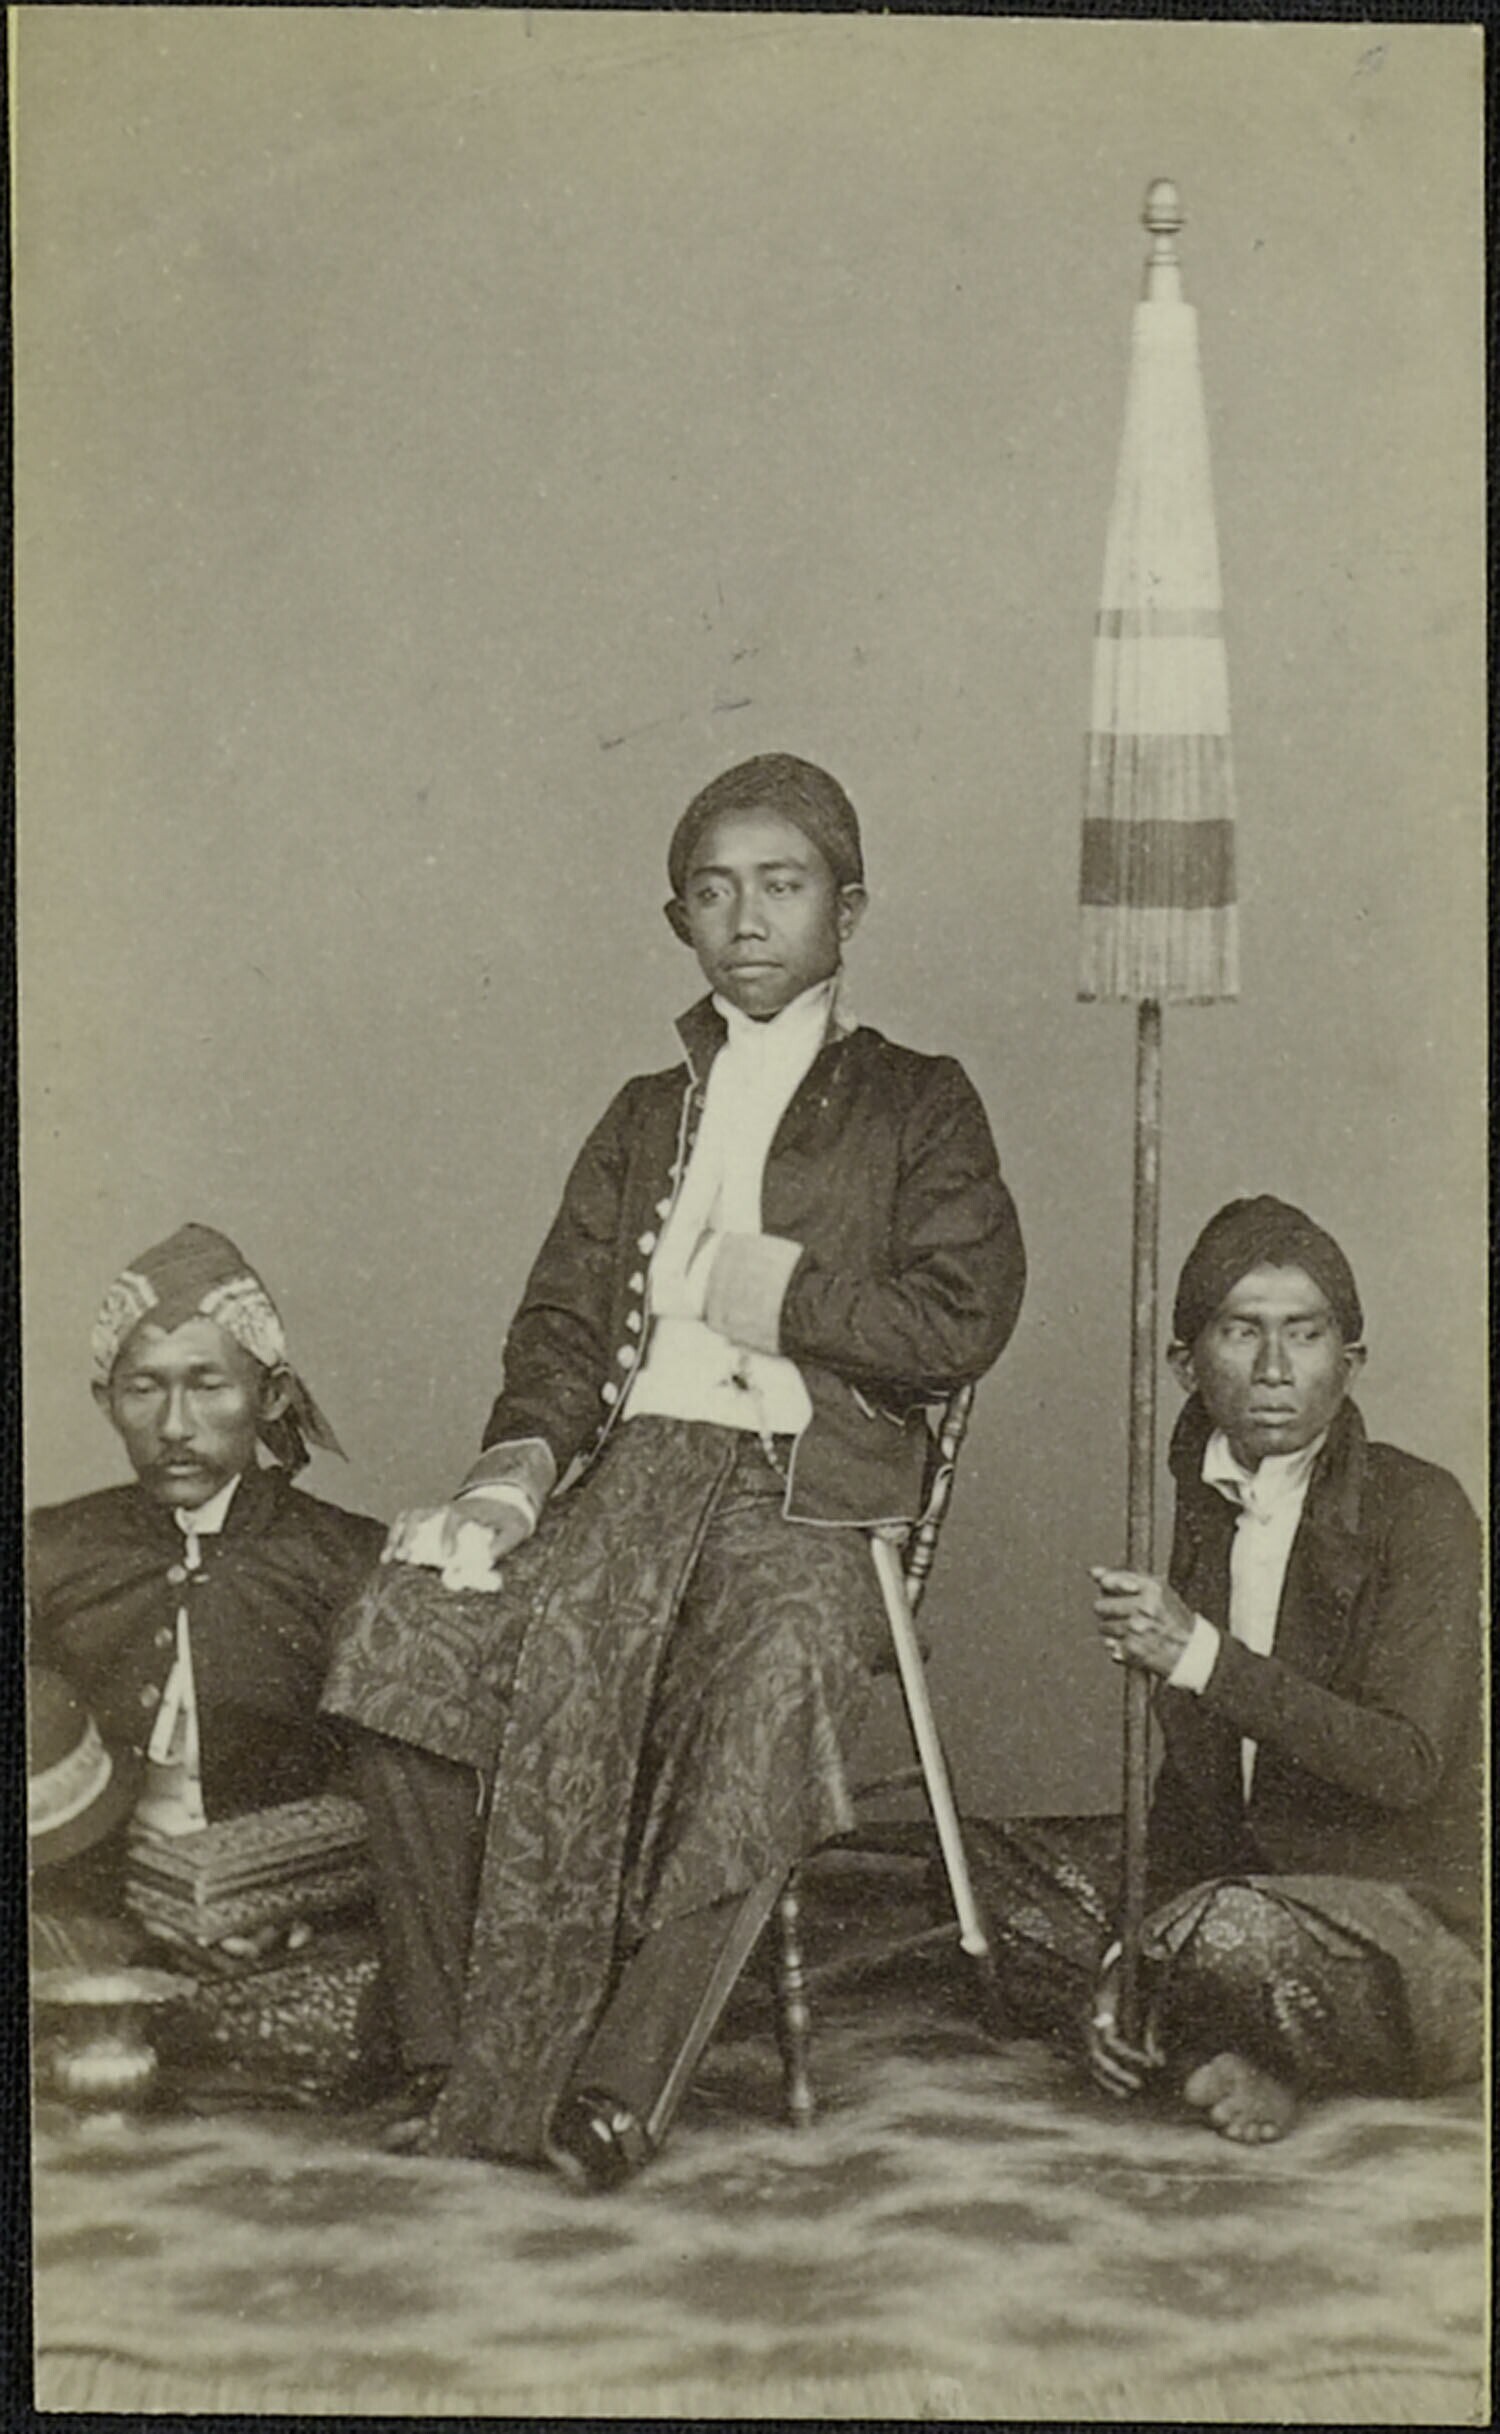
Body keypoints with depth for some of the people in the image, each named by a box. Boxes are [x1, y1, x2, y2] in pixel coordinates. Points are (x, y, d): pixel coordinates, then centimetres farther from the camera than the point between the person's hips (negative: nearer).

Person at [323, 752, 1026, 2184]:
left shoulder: (915, 1105, 16)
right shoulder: (645, 1117, 28)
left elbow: (965, 1319, 2)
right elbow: (561, 1324, 16)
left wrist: (784, 1295, -2)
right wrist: (519, 1463, -4)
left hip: (804, 1490, -3)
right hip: (628, 1467, 4)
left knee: (773, 1686, -36)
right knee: (410, 1629, -24)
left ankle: (617, 2085, -27)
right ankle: (464, 2059, -17)